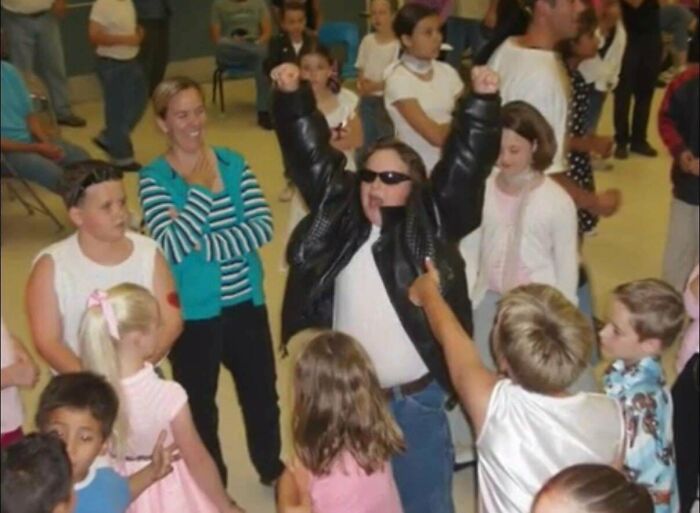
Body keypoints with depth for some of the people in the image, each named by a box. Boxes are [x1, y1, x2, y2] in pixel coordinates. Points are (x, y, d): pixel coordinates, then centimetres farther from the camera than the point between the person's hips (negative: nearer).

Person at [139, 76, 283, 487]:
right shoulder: (154, 179, -11)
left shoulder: (233, 163, -2)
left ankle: (272, 468, 45)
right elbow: (173, 248, -23)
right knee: (199, 402, 14)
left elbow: (263, 227, -12)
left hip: (246, 302, 3)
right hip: (194, 311, -3)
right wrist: (202, 189, -23)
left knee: (262, 391, 20)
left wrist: (201, 243, -21)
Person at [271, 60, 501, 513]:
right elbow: (310, 153, 2)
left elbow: (467, 160, -12)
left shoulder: (431, 222, -5)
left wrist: (483, 102, -22)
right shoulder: (337, 212, 1)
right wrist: (292, 97, -7)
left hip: (415, 398, -2)